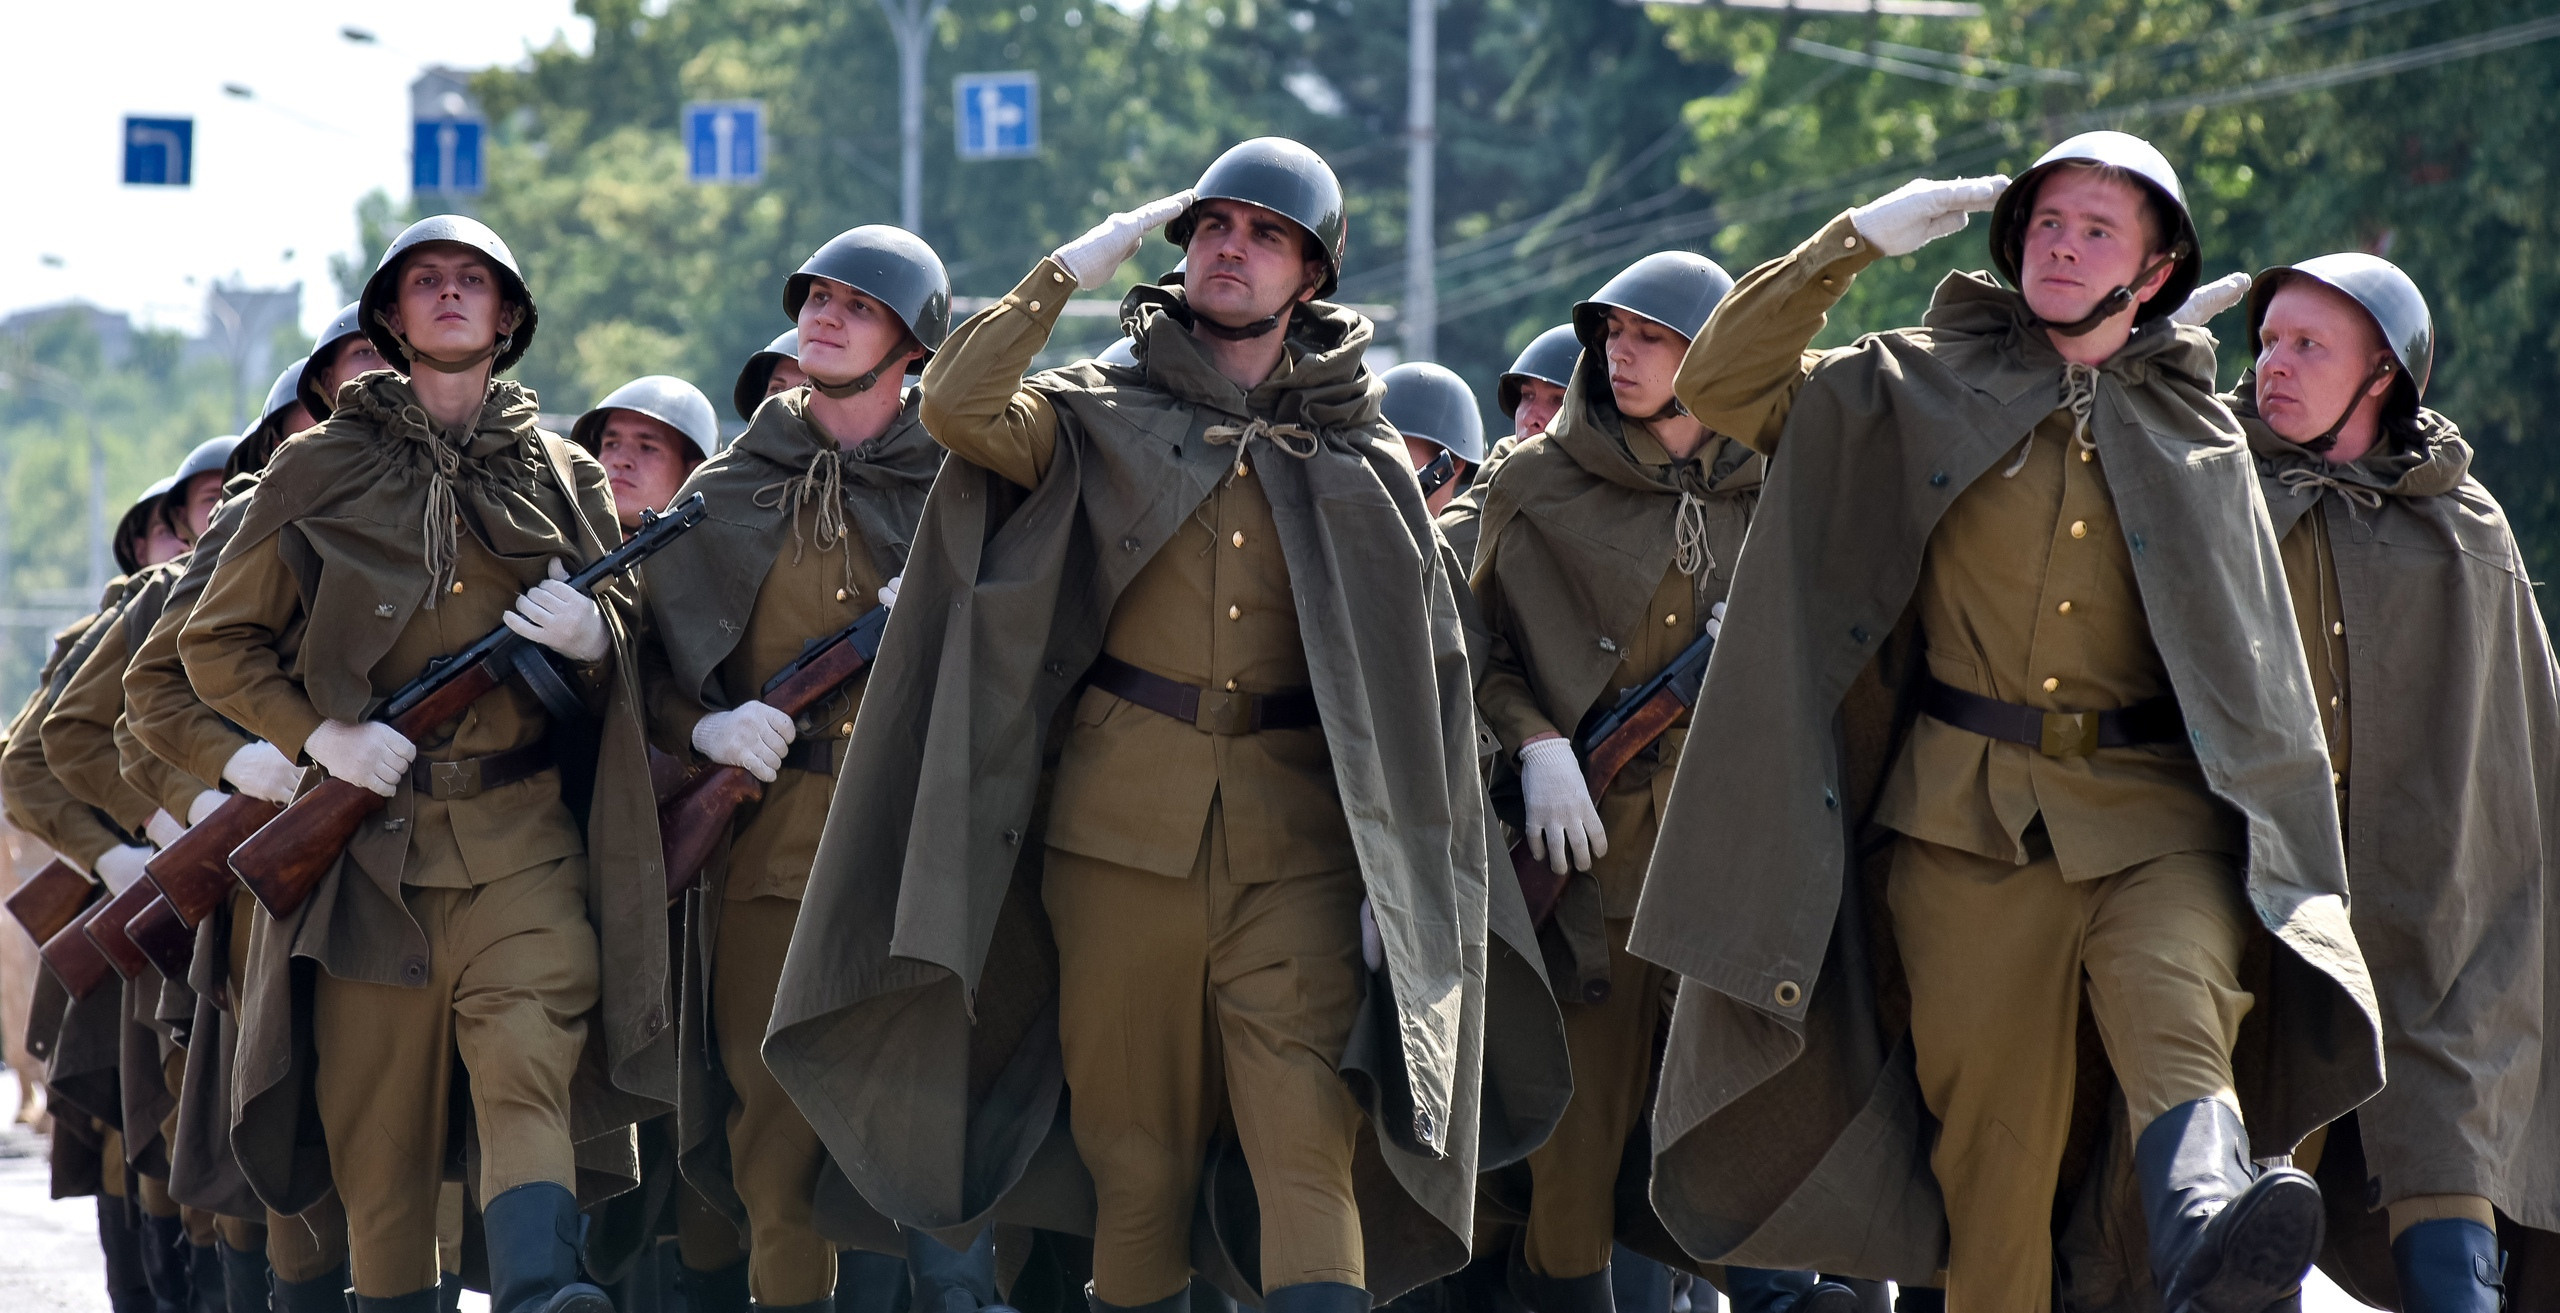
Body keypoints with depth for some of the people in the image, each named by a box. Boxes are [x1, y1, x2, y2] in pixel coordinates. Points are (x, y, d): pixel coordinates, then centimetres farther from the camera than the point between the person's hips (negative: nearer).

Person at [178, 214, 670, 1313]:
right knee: (378, 1115, -1)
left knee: (527, 1055, -22)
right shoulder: (319, 472, 10)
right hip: (372, 836, 0)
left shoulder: (561, 477, 15)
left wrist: (590, 635, -3)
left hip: (523, 838, 0)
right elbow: (214, 643, 11)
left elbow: (626, 651, 22)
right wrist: (318, 735, -5)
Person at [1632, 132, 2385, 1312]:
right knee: (1994, 1130, -3)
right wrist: (1858, 240, 1)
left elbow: (2253, 666, 19)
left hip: (2150, 806, -1)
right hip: (1969, 815, 1)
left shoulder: (2196, 438, 14)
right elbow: (1722, 384, 8)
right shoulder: (1931, 386, 12)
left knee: (2176, 1002, -31)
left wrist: (2288, 877, 14)